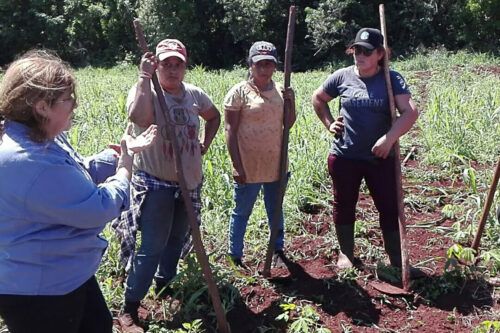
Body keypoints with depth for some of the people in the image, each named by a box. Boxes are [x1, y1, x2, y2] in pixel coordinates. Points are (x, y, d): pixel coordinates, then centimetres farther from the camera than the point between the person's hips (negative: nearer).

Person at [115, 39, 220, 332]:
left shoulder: (194, 94, 3)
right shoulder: (145, 91, -13)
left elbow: (214, 116, 23)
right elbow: (138, 116, -37)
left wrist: (205, 144, 10)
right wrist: (145, 76, -32)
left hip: (189, 181, 6)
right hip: (155, 183, -6)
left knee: (177, 239, 19)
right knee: (152, 247, -6)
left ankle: (164, 283, 42)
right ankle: (130, 309, 9)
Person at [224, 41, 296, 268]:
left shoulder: (279, 91, 7)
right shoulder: (239, 92, -9)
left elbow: (289, 124, 12)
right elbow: (231, 131, -11)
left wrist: (291, 102, -5)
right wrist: (237, 165, -15)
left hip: (276, 165, 5)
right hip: (248, 167, -5)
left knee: (276, 211, 19)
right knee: (241, 213, 9)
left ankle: (278, 249, 37)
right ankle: (235, 257, 24)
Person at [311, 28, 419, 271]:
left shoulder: (392, 79, -5)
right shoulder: (342, 76, 0)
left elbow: (410, 112, -17)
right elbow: (318, 98, 16)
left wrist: (390, 138, -29)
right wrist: (329, 123, 5)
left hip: (381, 157, -1)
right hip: (344, 157, 1)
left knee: (390, 208, 5)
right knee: (344, 206, 12)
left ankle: (396, 259, 20)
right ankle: (346, 253, 31)